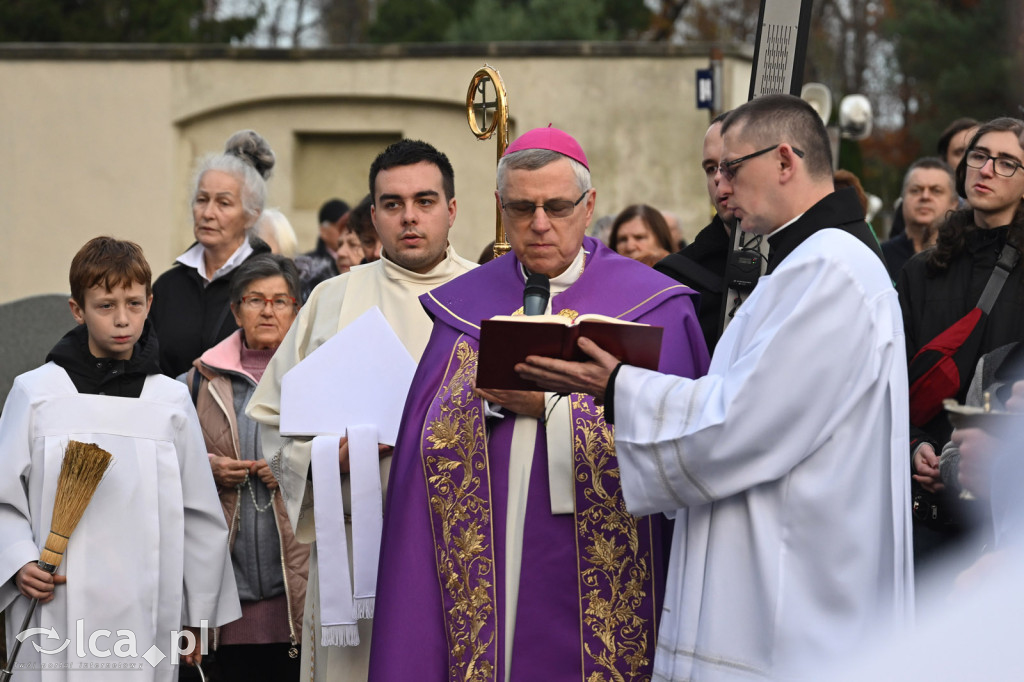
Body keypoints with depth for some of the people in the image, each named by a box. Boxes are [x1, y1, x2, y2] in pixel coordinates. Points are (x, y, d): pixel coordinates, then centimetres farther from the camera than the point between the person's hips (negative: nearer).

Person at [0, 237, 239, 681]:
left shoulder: (171, 401, 8)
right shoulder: (36, 392, 3)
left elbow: (200, 516, 13)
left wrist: (196, 619, 14)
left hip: (146, 621, 2)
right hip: (55, 616, -1)